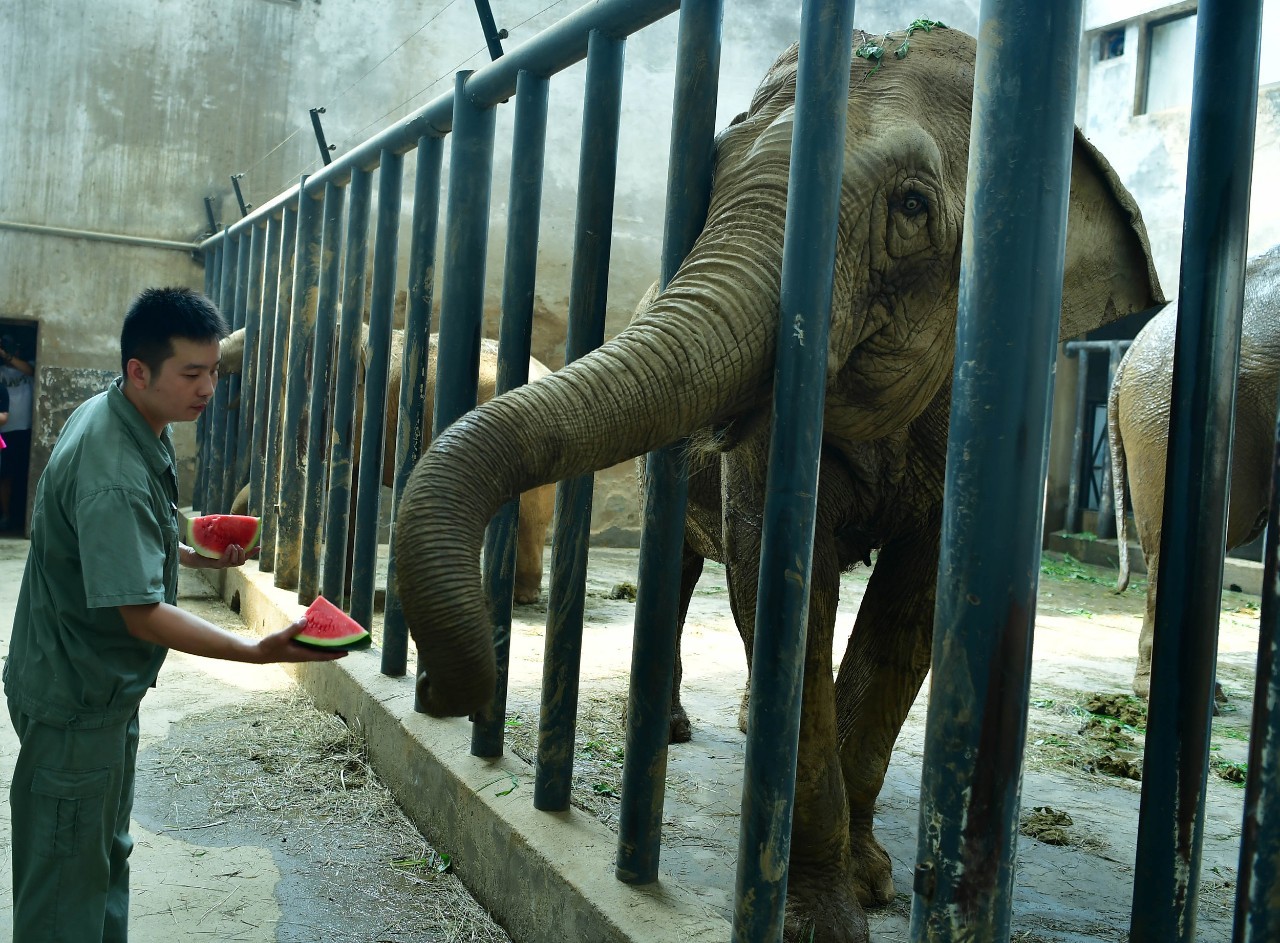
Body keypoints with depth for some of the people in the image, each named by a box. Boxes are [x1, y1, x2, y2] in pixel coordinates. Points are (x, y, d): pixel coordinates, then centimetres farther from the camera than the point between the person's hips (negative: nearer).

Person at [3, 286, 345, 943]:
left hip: (107, 686, 10)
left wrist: (188, 554, 6)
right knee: (67, 888, 3)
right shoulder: (112, 474, -31)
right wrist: (259, 652, -37)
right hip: (74, 698, -10)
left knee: (107, 856, 22)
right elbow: (142, 614, -32)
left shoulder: (123, 418, 2)